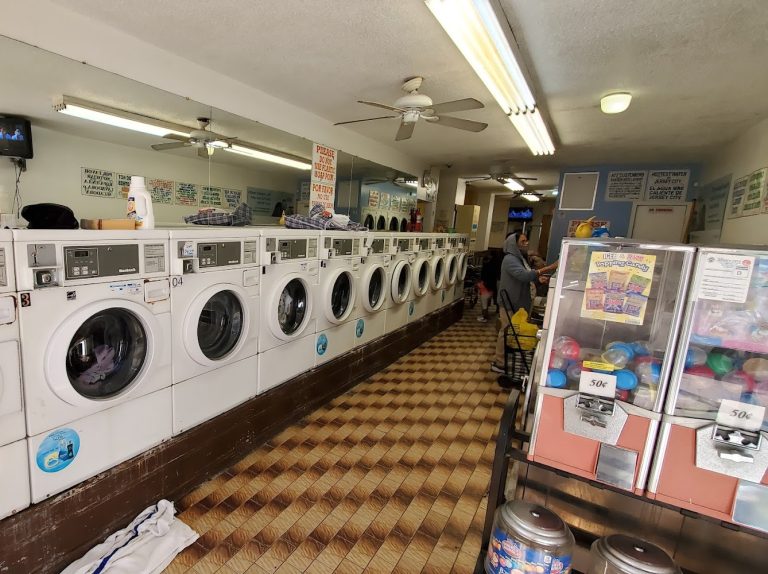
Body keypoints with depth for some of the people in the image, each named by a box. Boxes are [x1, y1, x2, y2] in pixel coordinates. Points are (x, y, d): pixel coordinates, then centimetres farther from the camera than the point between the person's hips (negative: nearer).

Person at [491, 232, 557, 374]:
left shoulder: (521, 258, 12)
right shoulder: (510, 259, -20)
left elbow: (527, 276, 14)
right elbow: (524, 275, -34)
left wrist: (539, 278, -9)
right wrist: (549, 268, -37)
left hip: (518, 302, 9)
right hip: (509, 303, -9)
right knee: (507, 332, -1)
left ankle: (504, 360, 31)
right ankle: (499, 363, 12)